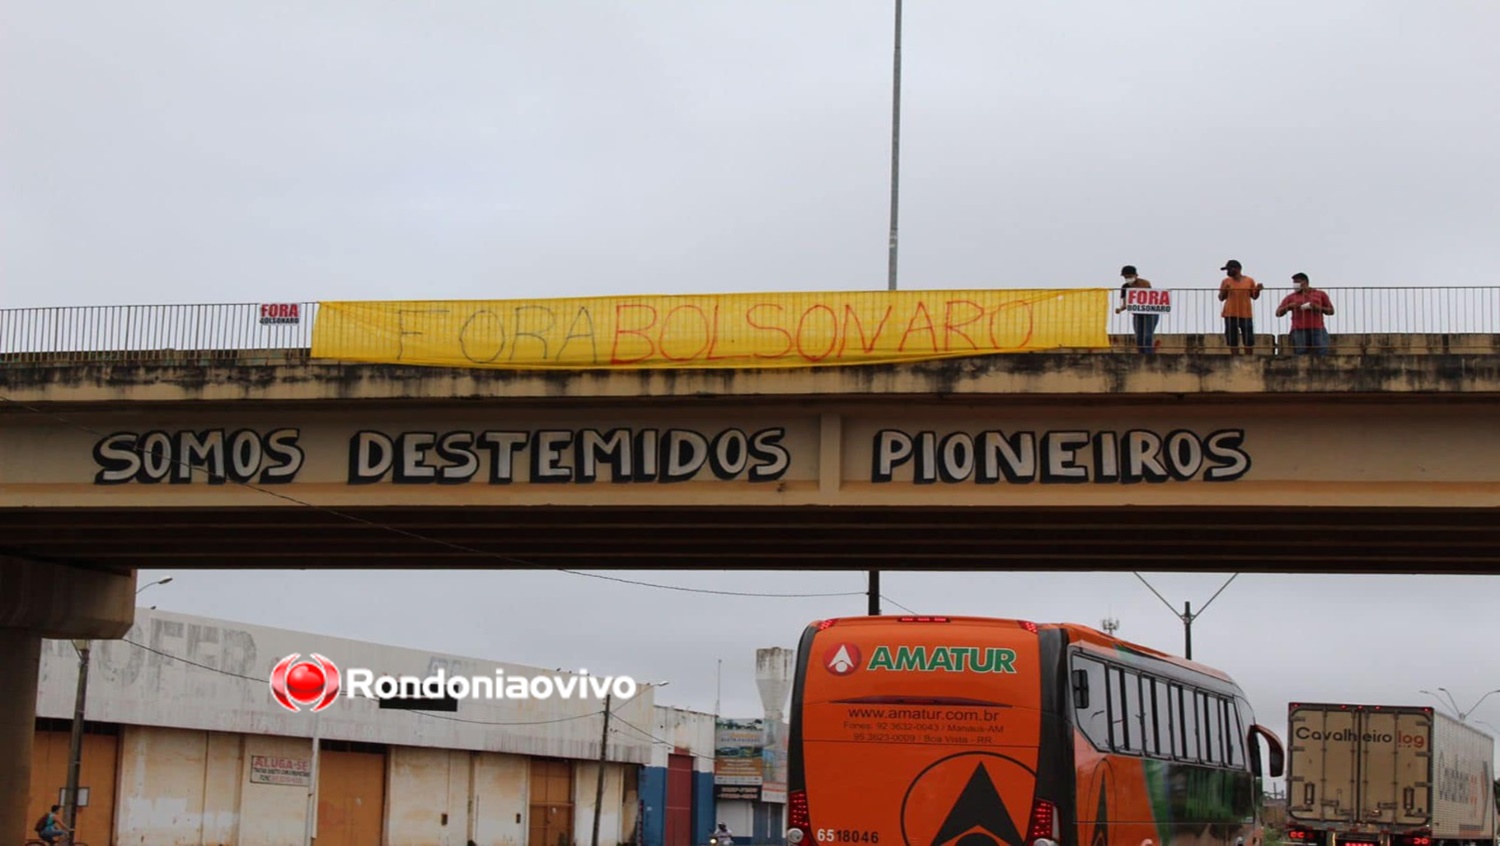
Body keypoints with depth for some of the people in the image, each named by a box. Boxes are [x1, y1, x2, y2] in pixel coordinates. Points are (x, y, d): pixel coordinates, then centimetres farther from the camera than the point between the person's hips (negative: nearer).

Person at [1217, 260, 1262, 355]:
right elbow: (1221, 298, 8)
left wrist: (1258, 290, -8)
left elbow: (1254, 296, 11)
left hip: (1246, 315, -1)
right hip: (1230, 315, 1)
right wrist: (1224, 291, -11)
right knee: (1233, 341, 1)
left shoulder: (1249, 281, 5)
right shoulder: (1226, 282, 7)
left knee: (1249, 341, -2)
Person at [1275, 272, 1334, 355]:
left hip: (1318, 330, 0)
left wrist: (1318, 308, -2)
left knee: (1322, 354, -14)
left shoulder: (1320, 294, 18)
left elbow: (1331, 311, 16)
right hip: (1299, 331, 0)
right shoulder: (1291, 297, 18)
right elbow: (1278, 313, 14)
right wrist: (1289, 306, -3)